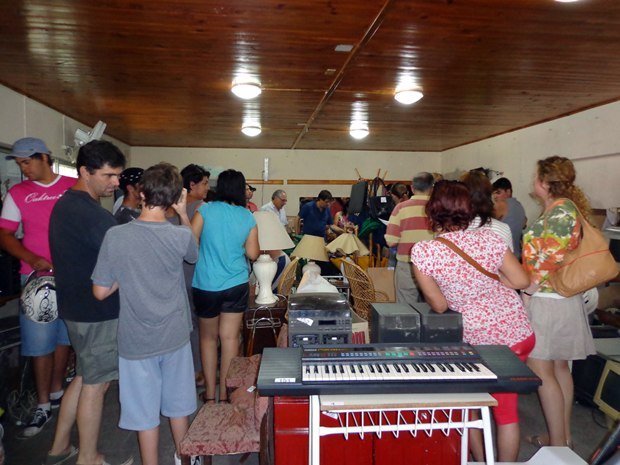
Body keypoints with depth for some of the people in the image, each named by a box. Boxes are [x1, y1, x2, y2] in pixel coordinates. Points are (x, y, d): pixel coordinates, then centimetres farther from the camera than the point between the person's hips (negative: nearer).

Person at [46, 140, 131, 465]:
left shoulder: (63, 204, 8)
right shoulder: (95, 216, -24)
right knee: (96, 384, 7)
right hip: (99, 313, -9)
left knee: (84, 377, 22)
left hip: (75, 306, 9)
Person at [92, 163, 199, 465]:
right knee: (178, 405, 22)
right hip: (175, 335, 2)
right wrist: (183, 213, 10)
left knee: (145, 413, 15)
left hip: (136, 340, -1)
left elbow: (100, 292, -9)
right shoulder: (181, 235, -15)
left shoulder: (115, 236, -17)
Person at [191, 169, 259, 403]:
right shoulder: (248, 217, -3)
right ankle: (225, 393, 16)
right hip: (237, 285, 1)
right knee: (230, 338, 8)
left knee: (208, 336, 16)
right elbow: (253, 254, -1)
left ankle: (210, 393, 23)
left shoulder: (205, 210, -8)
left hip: (206, 285, -1)